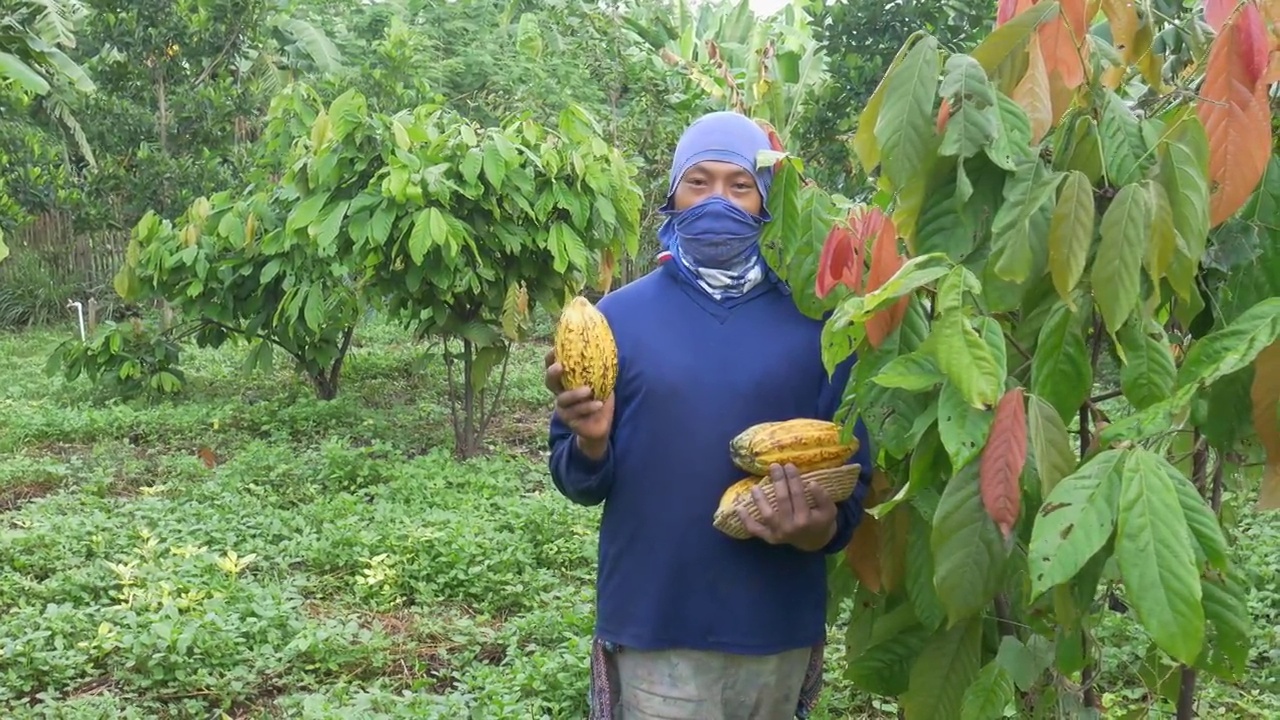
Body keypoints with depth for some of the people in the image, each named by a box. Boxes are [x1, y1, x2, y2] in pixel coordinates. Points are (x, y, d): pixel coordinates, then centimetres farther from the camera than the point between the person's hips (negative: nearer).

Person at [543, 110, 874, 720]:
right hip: (653, 631, -1)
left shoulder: (817, 323, 0)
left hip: (778, 630, 1)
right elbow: (580, 484, 2)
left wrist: (820, 527, -19)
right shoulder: (618, 317, 0)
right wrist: (590, 442, -19)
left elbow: (850, 470, 2)